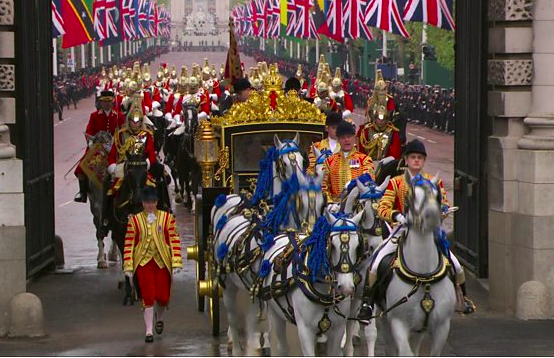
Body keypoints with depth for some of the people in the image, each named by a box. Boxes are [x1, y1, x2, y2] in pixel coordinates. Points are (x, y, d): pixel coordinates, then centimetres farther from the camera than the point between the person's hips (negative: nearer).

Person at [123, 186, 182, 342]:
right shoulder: (135, 220, 3)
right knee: (148, 297, -5)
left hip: (162, 262, 1)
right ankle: (149, 331, 3)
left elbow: (175, 240, 2)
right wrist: (128, 267, -2)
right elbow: (129, 243, 3)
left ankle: (159, 316, 36)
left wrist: (176, 263, -5)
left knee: (163, 297, 2)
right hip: (143, 263, -1)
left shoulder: (167, 218, 3)